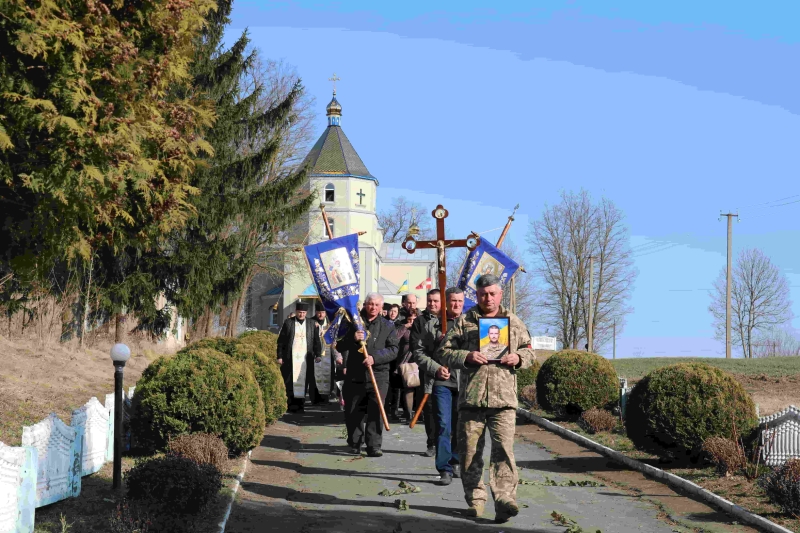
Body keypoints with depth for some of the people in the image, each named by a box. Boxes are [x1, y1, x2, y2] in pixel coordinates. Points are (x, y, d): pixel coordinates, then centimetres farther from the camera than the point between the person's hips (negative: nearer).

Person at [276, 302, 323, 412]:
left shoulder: (312, 324, 8)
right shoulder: (288, 323, 4)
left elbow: (316, 340, 9)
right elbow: (281, 341, 5)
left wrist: (318, 354, -1)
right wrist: (280, 356, 0)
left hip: (305, 358, 1)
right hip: (291, 357, -1)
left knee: (303, 381, 0)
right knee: (291, 381, -3)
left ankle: (301, 402, 4)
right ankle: (292, 403, 0)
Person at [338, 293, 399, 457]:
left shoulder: (388, 326, 10)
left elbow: (393, 350, 0)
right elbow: (340, 346, 6)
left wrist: (375, 357, -16)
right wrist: (352, 338, -14)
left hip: (378, 375, -1)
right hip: (354, 375, 1)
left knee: (376, 411, -9)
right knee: (353, 412, 6)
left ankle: (374, 445, -8)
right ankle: (354, 444, 21)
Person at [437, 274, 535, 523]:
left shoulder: (514, 322, 13)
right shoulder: (463, 322, 8)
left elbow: (529, 352, 20)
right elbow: (443, 353, 5)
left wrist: (518, 358, -2)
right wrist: (466, 357, -13)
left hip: (504, 400, 0)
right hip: (470, 399, 0)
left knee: (503, 449, -13)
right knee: (470, 452, 5)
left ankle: (504, 501, -18)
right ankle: (475, 500, 18)